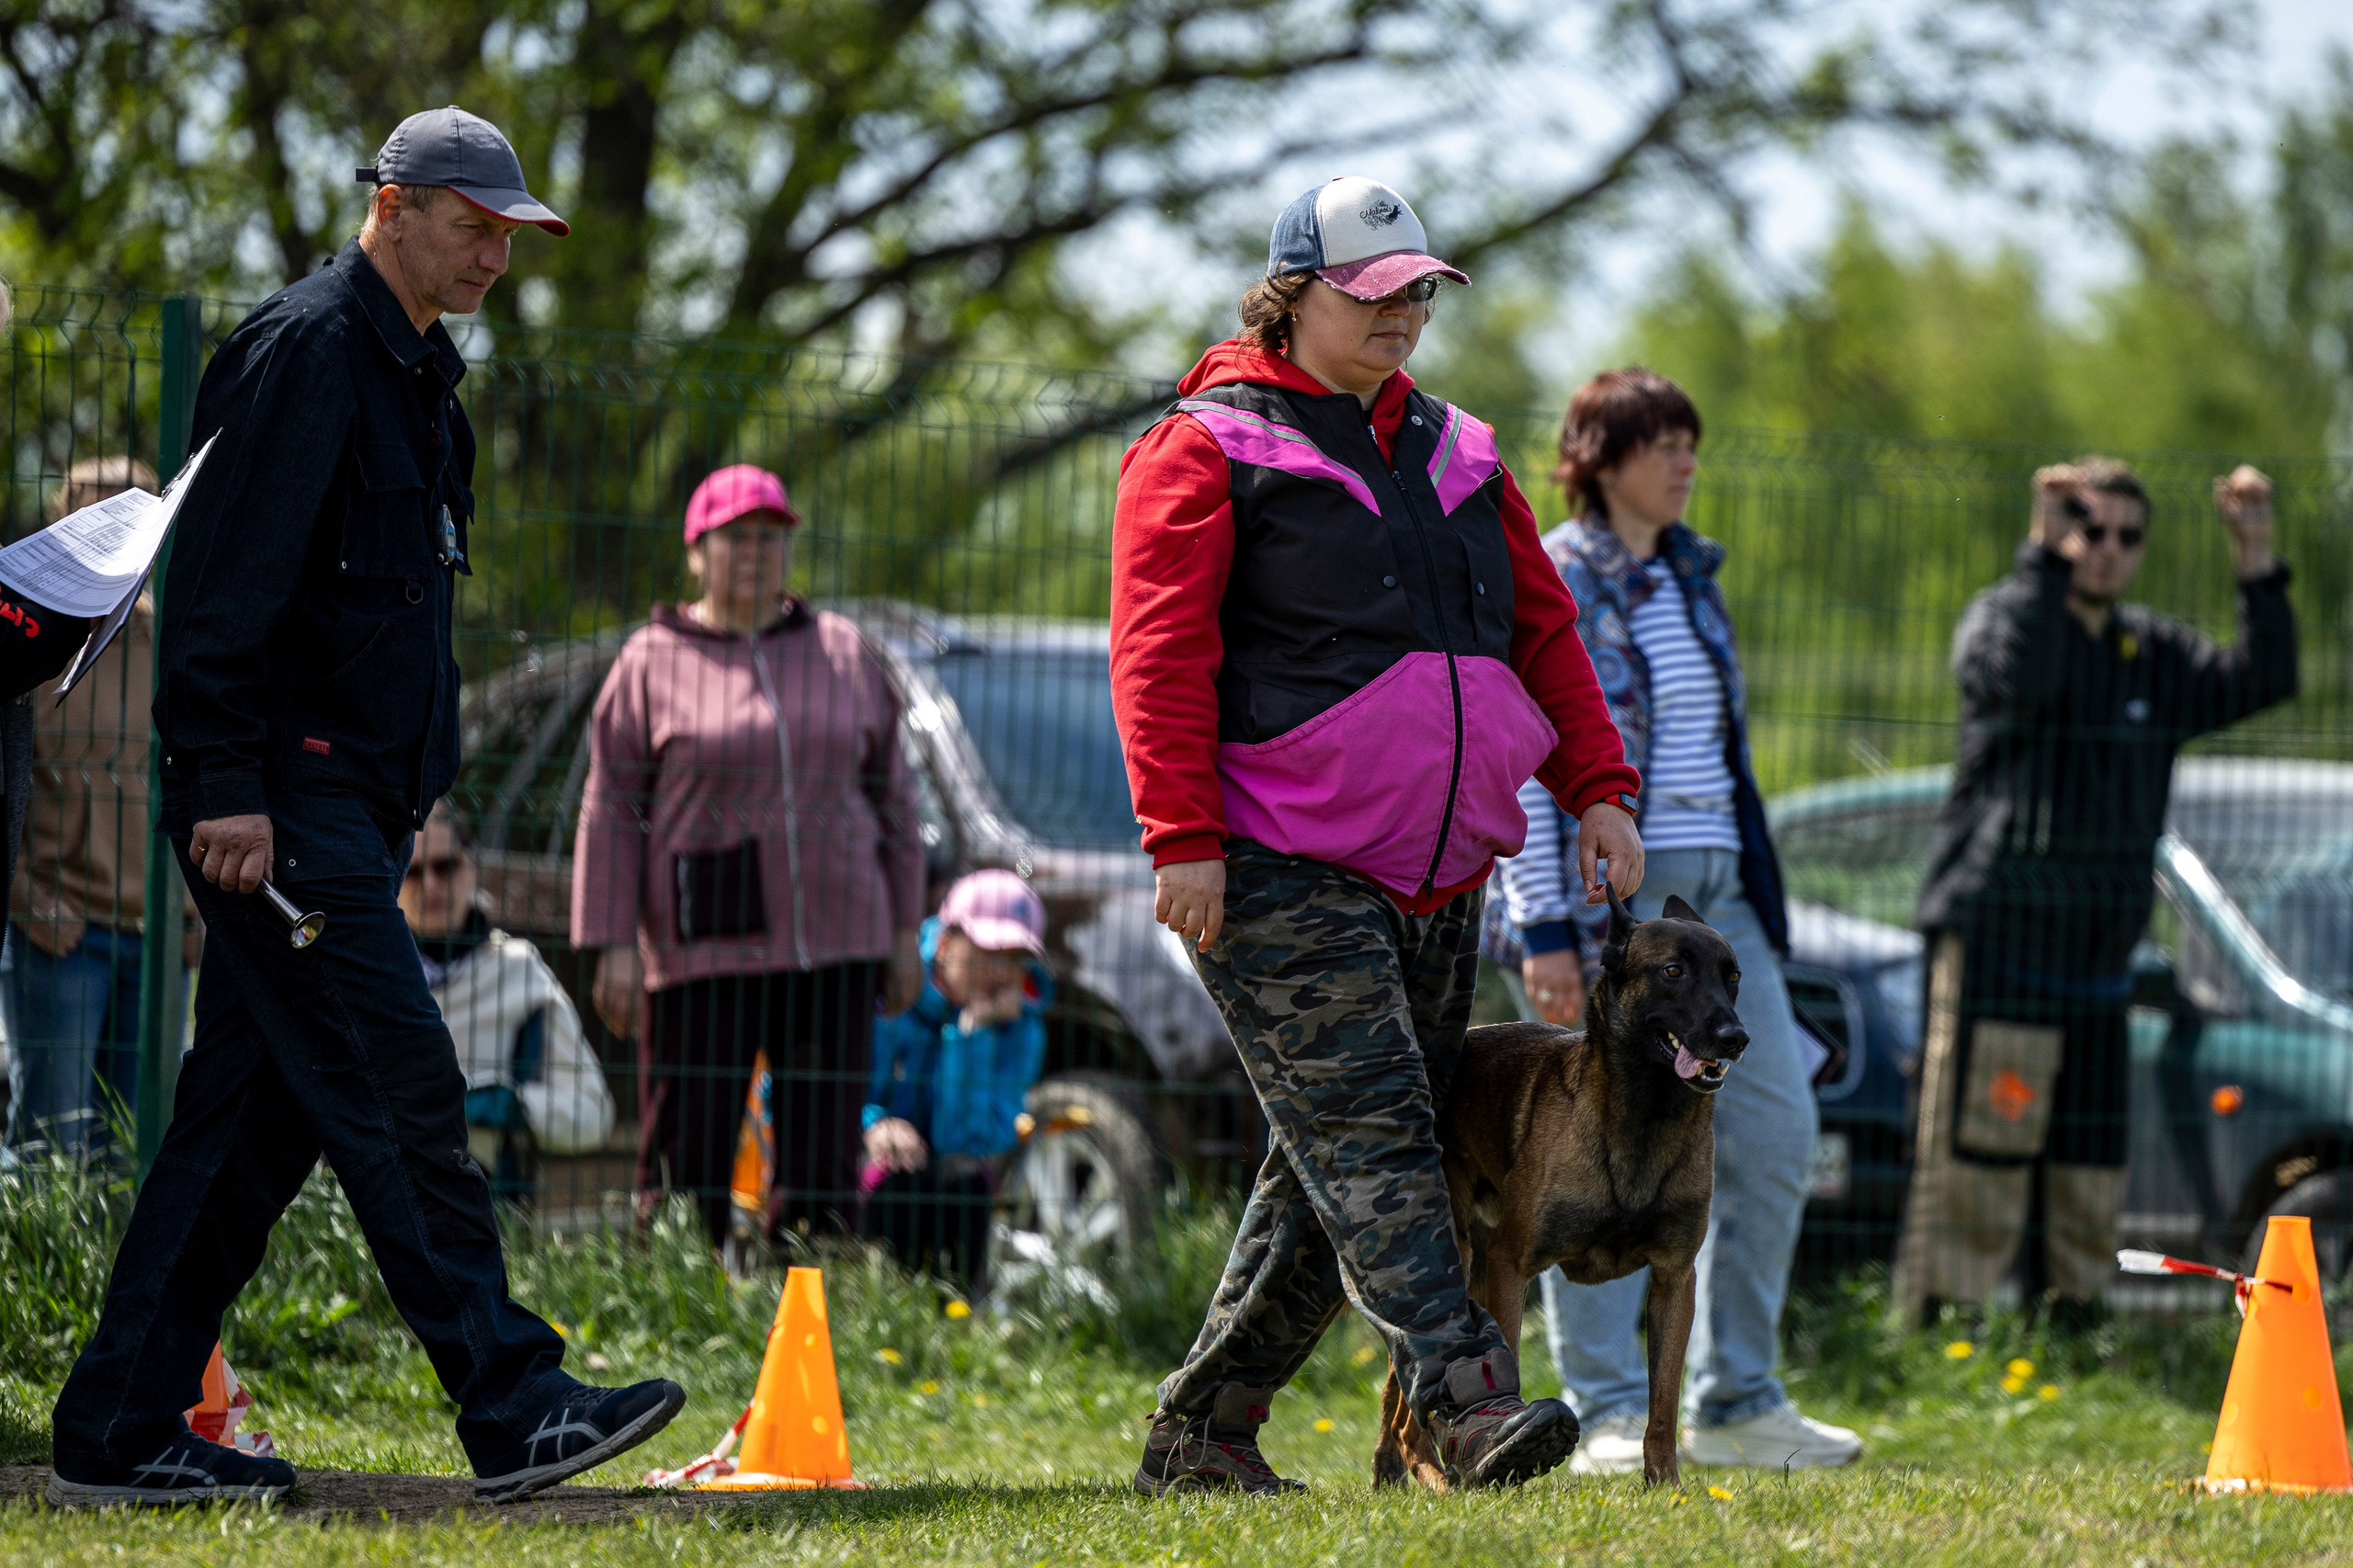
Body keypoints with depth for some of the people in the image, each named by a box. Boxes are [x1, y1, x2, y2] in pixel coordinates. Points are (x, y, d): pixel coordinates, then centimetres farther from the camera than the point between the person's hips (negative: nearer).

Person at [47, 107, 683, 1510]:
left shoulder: (415, 372, 21)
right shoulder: (307, 351, -10)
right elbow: (226, 581, -17)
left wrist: (399, 807, 22)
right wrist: (227, 786, -22)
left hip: (354, 801, 10)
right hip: (283, 804, -10)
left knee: (253, 1117, 7)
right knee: (400, 1092, -12)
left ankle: (122, 1430, 9)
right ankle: (513, 1406, -14)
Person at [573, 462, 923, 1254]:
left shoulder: (844, 654, 12)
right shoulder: (653, 663, 3)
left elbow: (891, 795, 14)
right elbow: (611, 810, 0)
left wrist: (904, 930, 9)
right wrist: (614, 945, -8)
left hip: (833, 945, 3)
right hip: (703, 952, -3)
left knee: (824, 1156, 1)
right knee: (687, 1158, -4)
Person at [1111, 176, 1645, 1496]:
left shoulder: (1454, 451, 19)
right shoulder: (1209, 449, -2)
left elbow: (1542, 627, 22)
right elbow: (1159, 653, -9)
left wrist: (1597, 787, 12)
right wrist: (1184, 837, -17)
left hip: (1435, 879, 7)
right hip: (1282, 876, -7)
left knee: (1338, 1164, 6)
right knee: (1368, 1138, -15)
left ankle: (1203, 1428, 14)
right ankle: (1467, 1402, -25)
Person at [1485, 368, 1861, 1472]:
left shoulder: (1691, 576, 17)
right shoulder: (1544, 585, -6)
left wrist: (1748, 892, 18)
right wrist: (1545, 927, -18)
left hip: (1713, 894, 7)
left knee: (1775, 1130, 3)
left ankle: (1738, 1402, 11)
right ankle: (1610, 1415, 2)